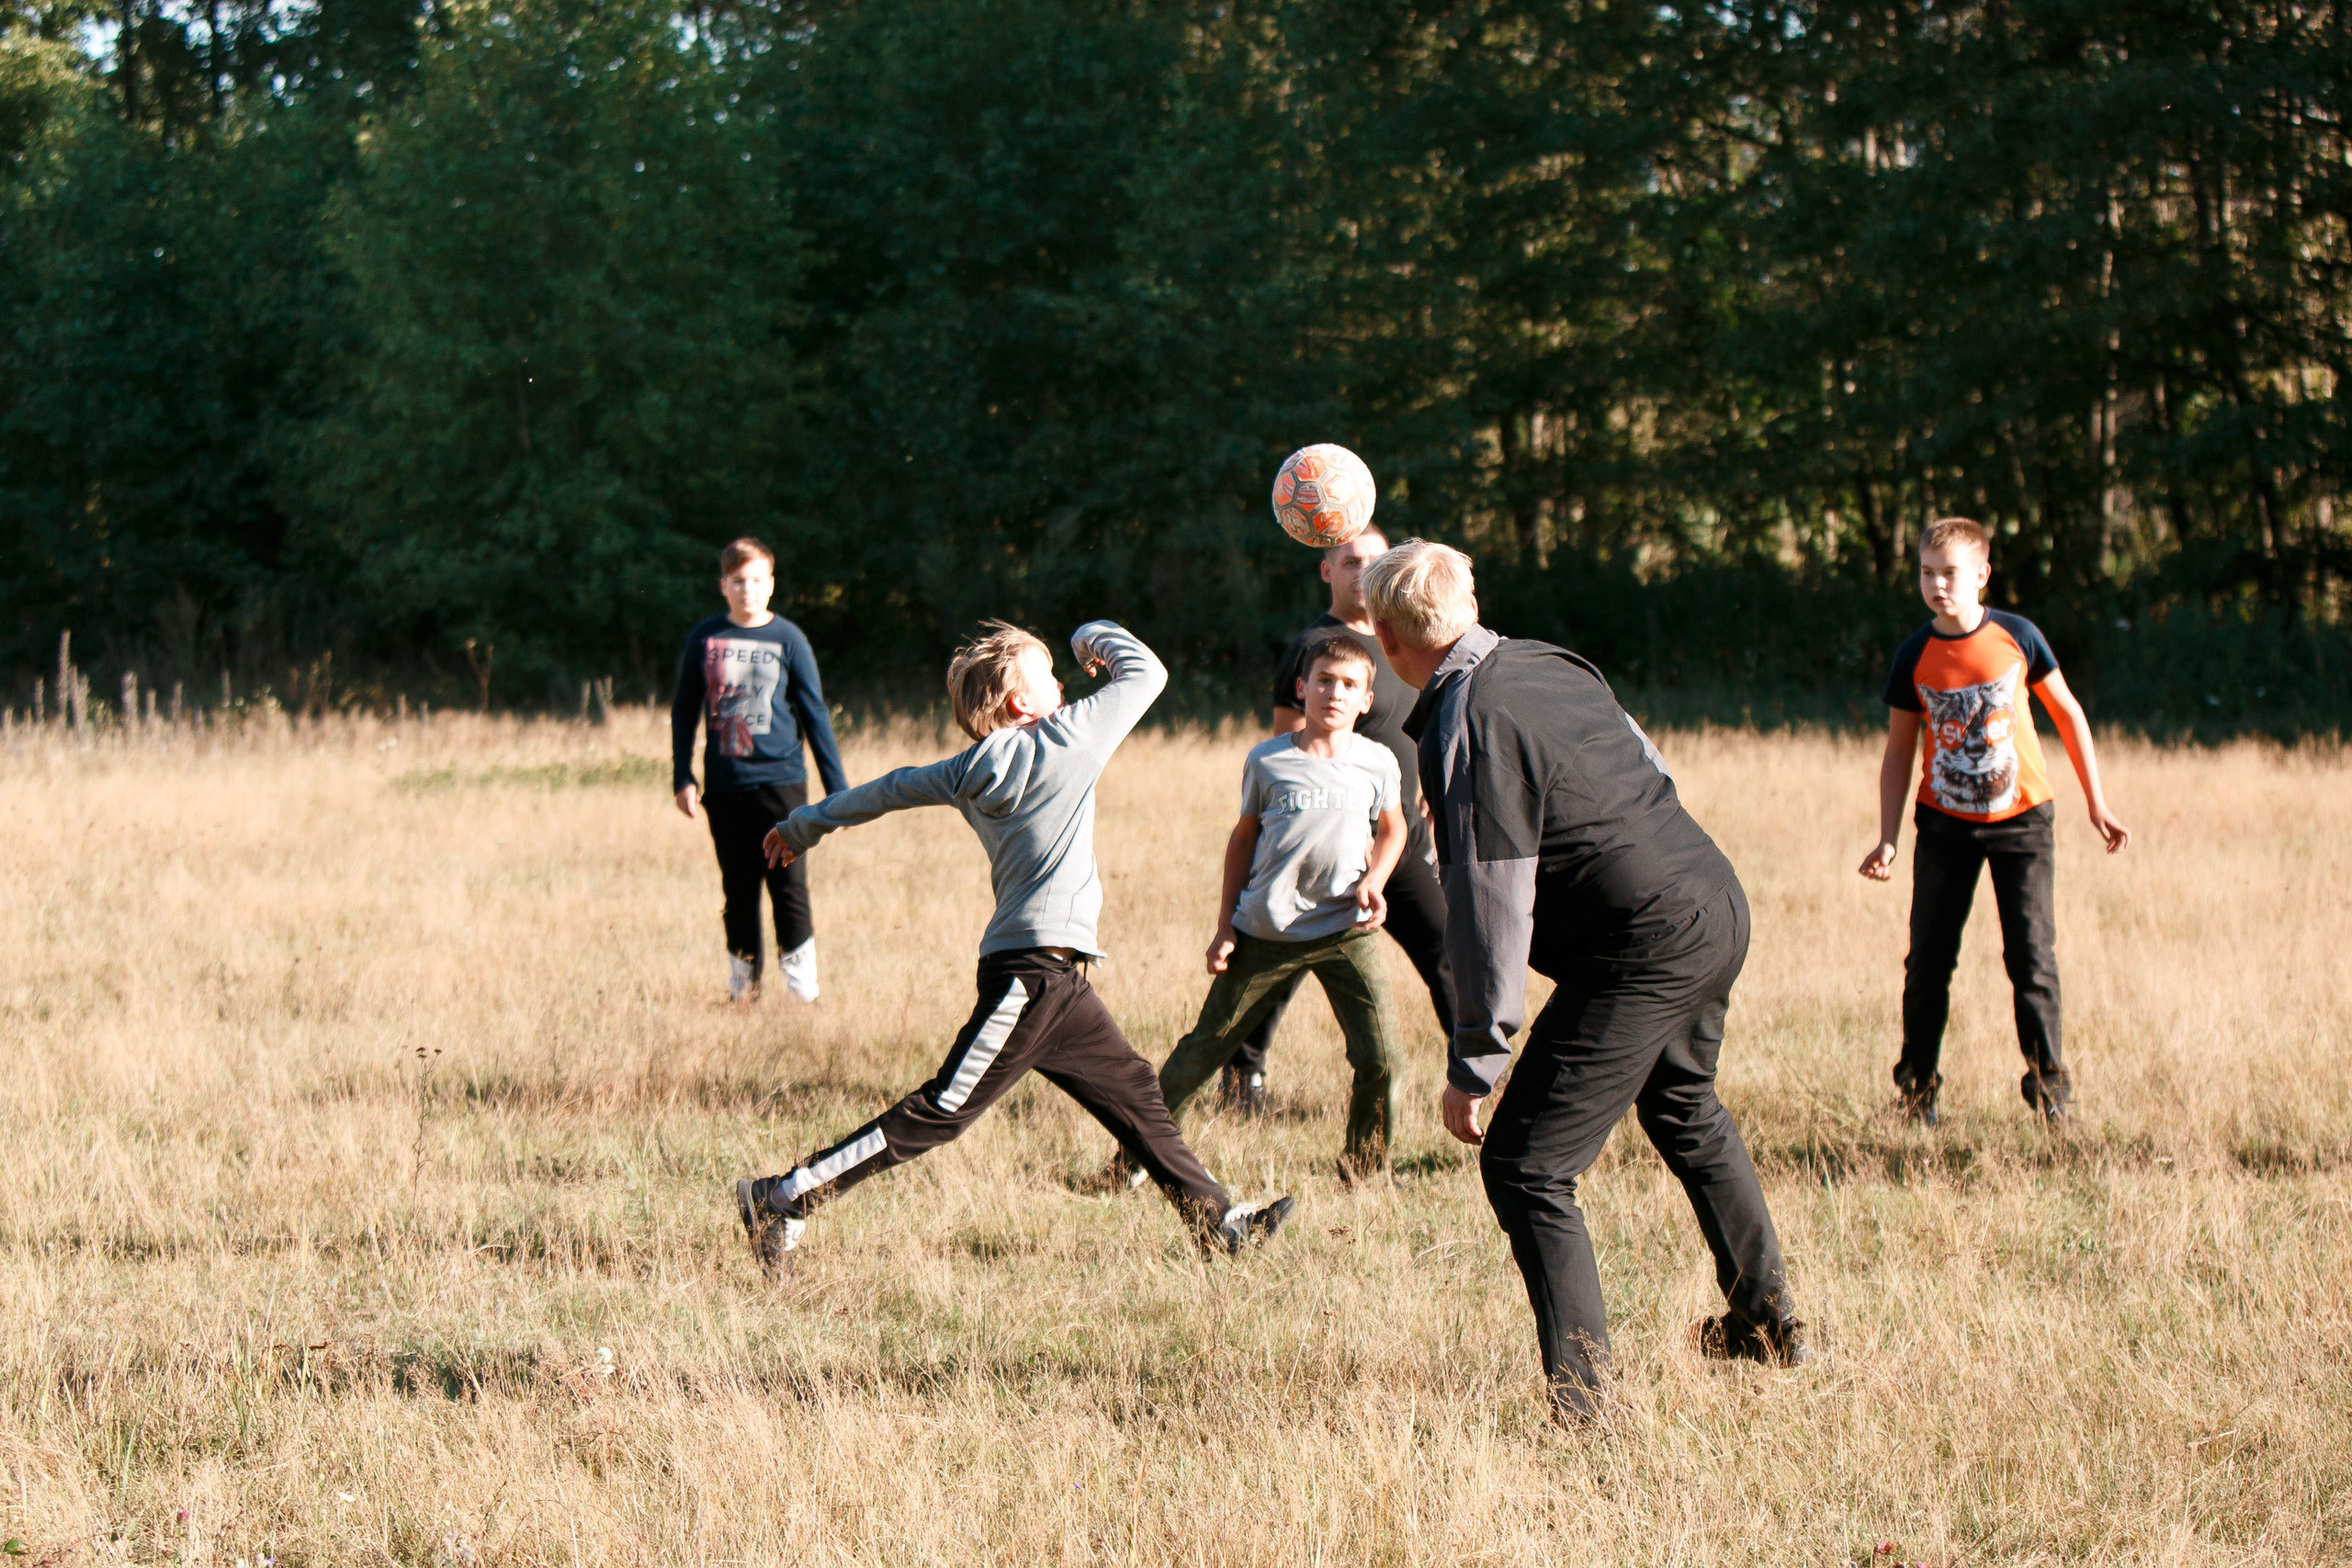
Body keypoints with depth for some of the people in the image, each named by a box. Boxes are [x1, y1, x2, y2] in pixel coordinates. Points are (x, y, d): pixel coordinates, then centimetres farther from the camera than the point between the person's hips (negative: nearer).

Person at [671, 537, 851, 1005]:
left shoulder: (788, 640, 2)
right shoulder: (705, 638, 5)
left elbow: (814, 714, 5)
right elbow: (684, 710, 13)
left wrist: (837, 788, 3)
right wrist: (682, 777, 6)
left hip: (780, 779, -2)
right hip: (725, 786, 2)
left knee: (789, 883, -6)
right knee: (738, 890, 6)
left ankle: (802, 981, 0)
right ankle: (742, 980, 15)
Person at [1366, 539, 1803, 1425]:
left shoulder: (1467, 728, -19)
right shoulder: (1549, 663, 8)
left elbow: (1490, 910, -21)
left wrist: (1473, 1068, -16)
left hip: (1644, 947, -10)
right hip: (1716, 903, 10)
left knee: (1524, 1167, -5)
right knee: (1684, 1110, 33)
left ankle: (1579, 1389, -11)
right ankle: (1767, 1320, 45)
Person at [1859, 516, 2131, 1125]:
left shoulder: (2018, 637, -9)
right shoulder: (1914, 657, -7)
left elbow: (2067, 713, 3)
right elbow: (1899, 751, 2)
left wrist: (2096, 803, 4)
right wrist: (1887, 840, -5)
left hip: (2020, 819, -1)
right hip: (1945, 823, 1)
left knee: (2032, 954, -6)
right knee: (1928, 959, -1)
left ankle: (2048, 1081, 6)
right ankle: (1917, 1086, 14)